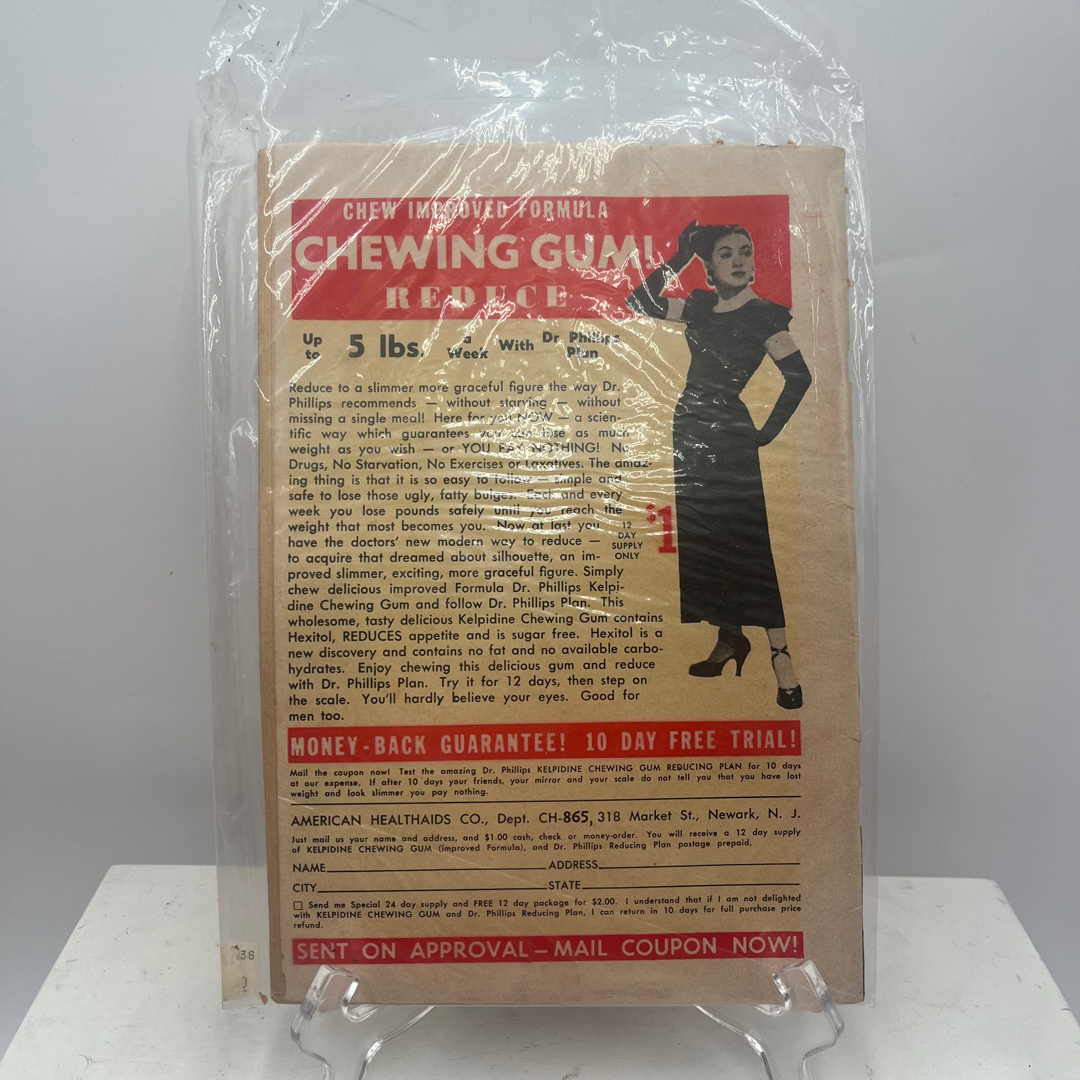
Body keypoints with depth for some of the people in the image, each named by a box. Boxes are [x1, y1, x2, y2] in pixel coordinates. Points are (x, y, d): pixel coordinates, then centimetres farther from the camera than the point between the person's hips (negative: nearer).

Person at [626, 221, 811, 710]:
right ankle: (729, 638, 21)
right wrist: (678, 257, 7)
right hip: (688, 431, 7)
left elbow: (799, 376, -13)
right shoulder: (700, 306, 12)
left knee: (746, 545, -10)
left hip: (728, 437, -7)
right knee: (699, 542, 9)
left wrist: (768, 432, -11)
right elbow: (639, 303, 15)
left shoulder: (763, 314, -5)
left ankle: (781, 655, -5)